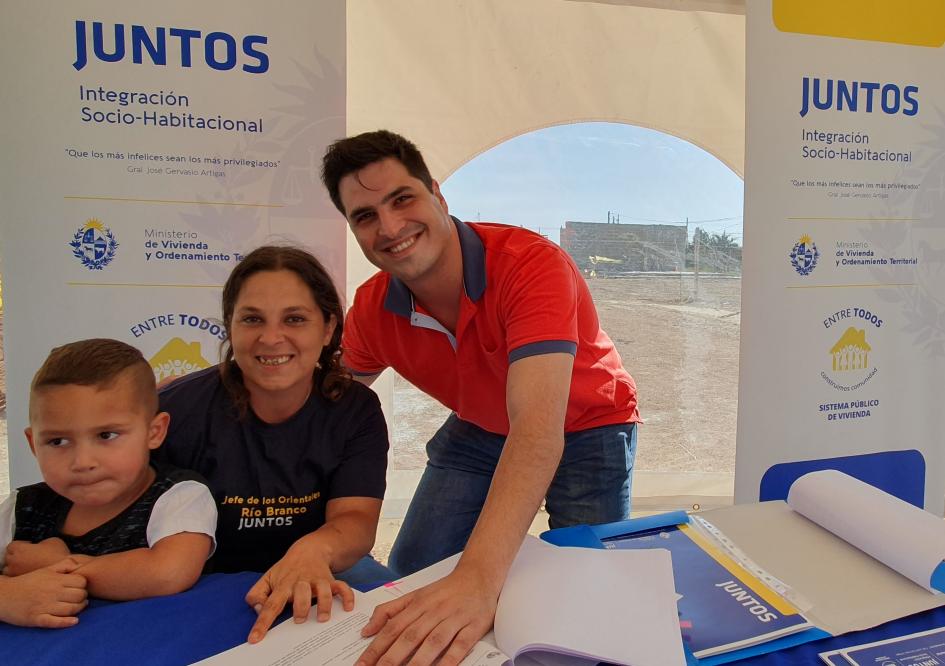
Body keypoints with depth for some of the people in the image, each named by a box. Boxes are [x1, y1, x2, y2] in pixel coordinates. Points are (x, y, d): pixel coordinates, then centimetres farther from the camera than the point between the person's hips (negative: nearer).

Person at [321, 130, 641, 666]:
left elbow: (538, 430, -49)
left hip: (584, 429, -3)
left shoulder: (532, 266, -37)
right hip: (477, 431, 4)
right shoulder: (372, 311, -19)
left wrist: (479, 577, -62)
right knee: (413, 575, -3)